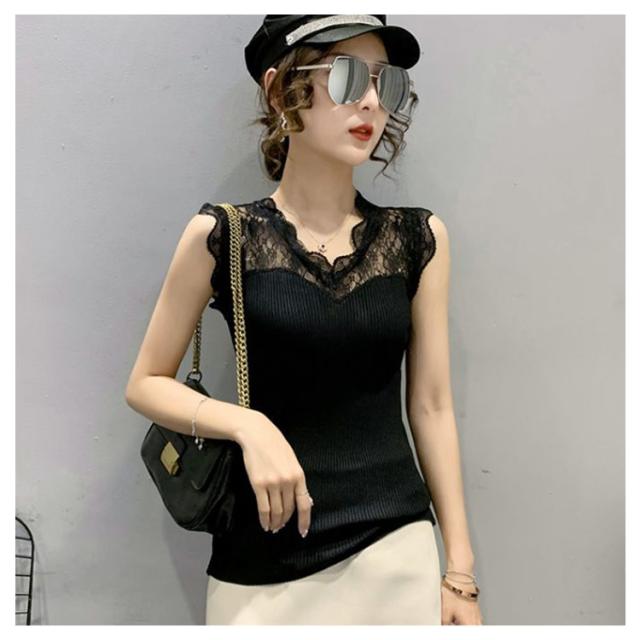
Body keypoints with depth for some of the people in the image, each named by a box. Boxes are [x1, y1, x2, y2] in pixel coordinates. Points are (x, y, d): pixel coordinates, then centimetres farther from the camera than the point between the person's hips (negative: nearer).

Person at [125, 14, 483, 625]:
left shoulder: (419, 237, 0)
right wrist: (249, 425, -16)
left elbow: (431, 405, 3)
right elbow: (146, 383, 2)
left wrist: (461, 570, 4)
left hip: (397, 550, 2)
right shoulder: (222, 235, -6)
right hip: (263, 560, -1)